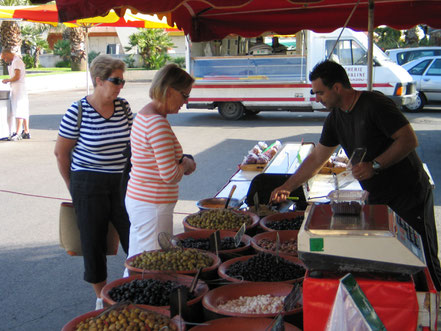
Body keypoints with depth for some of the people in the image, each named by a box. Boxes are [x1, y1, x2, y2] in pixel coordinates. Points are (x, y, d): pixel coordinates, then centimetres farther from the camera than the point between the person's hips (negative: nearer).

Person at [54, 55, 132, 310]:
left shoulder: (123, 107, 0)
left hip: (121, 182, 4)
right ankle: (102, 296, 23)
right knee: (94, 241, 7)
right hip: (89, 186, -4)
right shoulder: (78, 111, -13)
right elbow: (61, 152, -4)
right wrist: (73, 186, 5)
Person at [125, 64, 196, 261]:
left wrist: (179, 162, 8)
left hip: (136, 199, 10)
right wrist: (186, 165, -4)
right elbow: (170, 175, -24)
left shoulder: (144, 114, 10)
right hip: (152, 206, -10)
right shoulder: (158, 123, -21)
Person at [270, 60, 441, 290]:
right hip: (377, 198, 7)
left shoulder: (374, 104, -17)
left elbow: (409, 140, -20)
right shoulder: (336, 117, 7)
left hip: (409, 194, -7)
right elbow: (316, 158, 15)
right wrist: (287, 187, 14)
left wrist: (374, 166, -25)